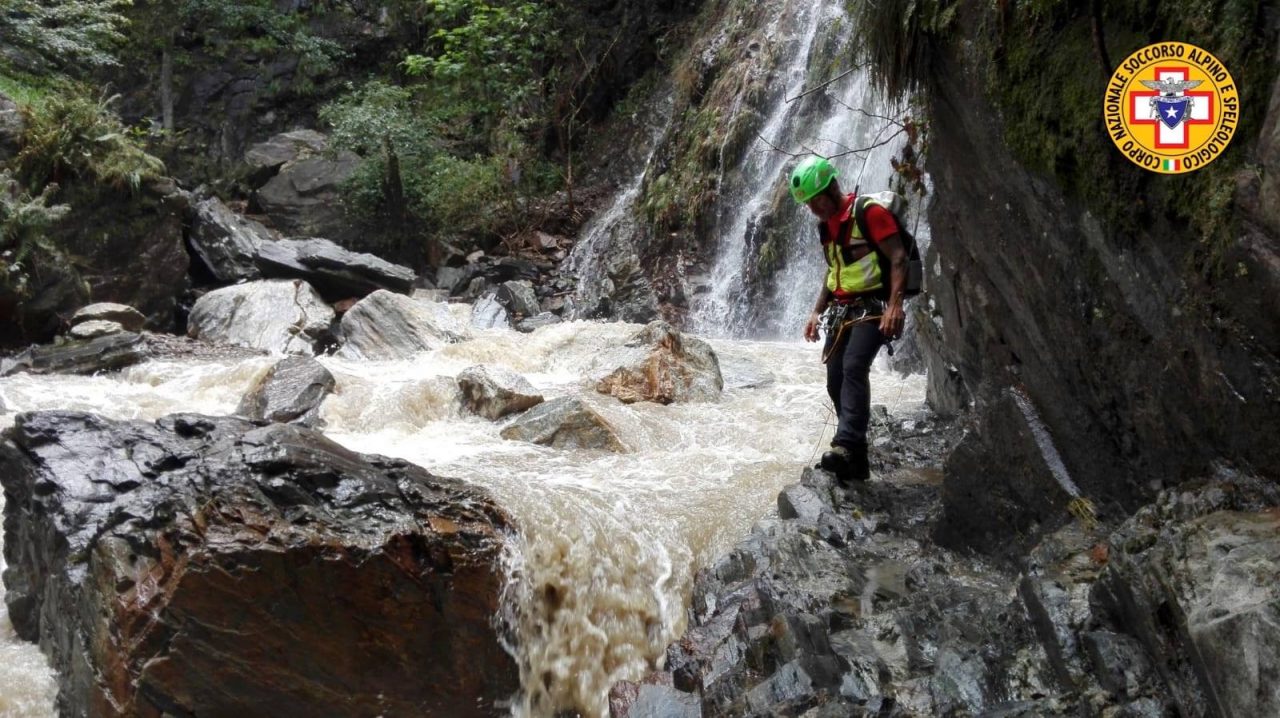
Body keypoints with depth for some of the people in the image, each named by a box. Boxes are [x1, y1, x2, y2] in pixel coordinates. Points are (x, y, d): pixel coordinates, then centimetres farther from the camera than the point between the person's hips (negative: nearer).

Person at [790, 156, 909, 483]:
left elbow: (898, 258, -16)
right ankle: (856, 462, 10)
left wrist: (894, 305, -25)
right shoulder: (826, 226, 14)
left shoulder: (868, 213, -11)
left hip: (872, 308, -8)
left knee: (854, 367, -27)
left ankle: (846, 445, -37)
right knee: (836, 383, 4)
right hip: (842, 311, 9)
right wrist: (816, 311, 16)